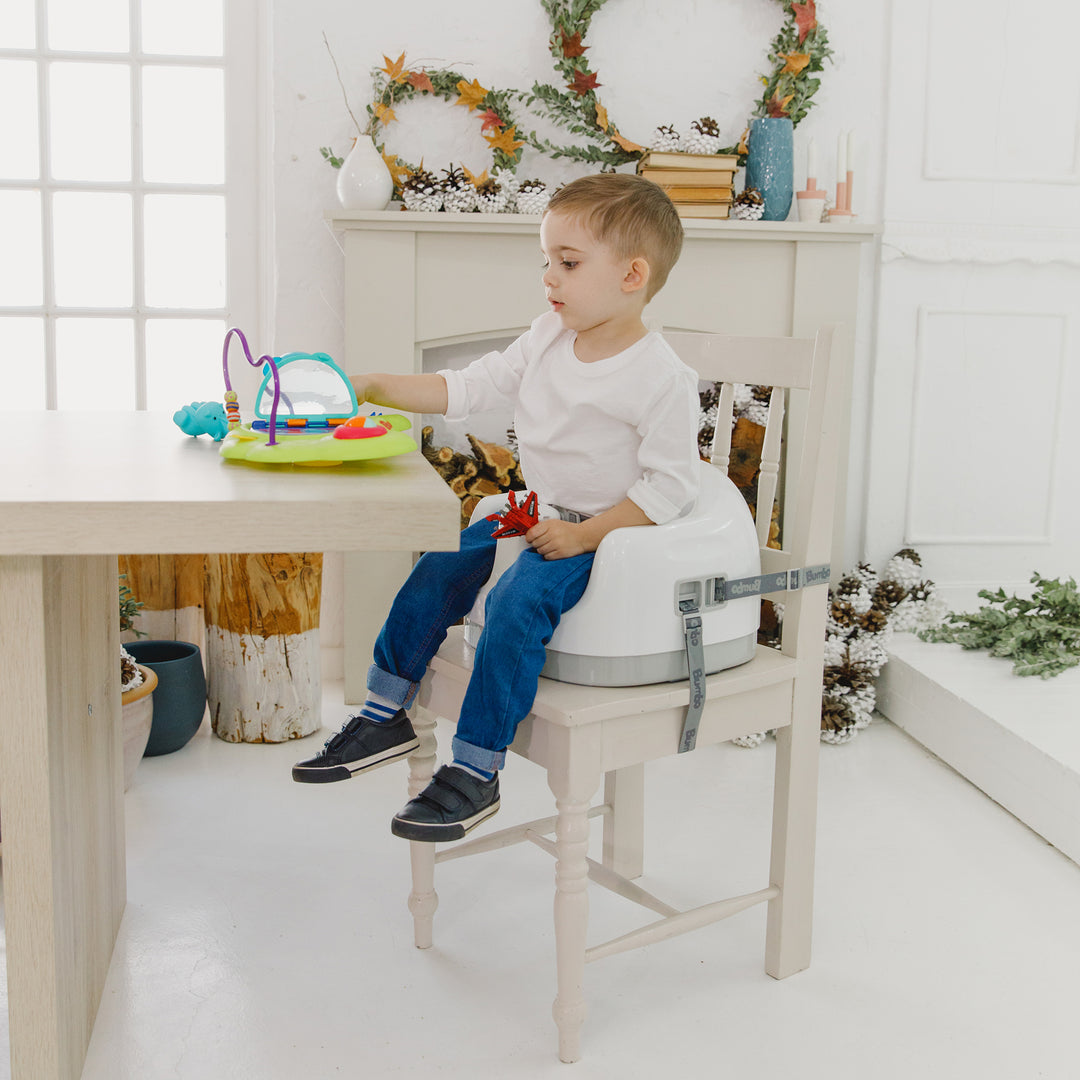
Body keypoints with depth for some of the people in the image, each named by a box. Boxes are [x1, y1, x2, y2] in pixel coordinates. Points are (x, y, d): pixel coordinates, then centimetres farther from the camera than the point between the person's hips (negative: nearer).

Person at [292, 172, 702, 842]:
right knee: (439, 569, -2)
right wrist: (374, 388, 1)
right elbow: (466, 390, 10)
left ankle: (476, 772, -19)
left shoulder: (662, 378, -17)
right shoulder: (546, 340, 6)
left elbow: (671, 484, -18)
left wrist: (583, 535, -22)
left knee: (516, 602, -28)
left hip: (607, 530, -8)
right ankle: (386, 717, 11)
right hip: (534, 512, 8)